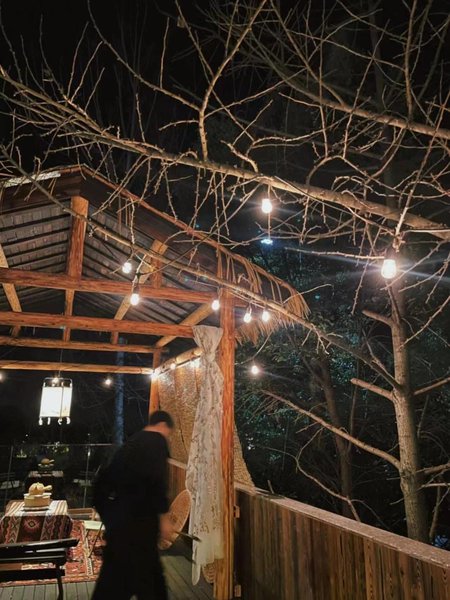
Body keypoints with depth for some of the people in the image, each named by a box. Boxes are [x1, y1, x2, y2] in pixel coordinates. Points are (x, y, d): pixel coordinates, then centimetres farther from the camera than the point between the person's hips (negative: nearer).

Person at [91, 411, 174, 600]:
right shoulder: (157, 441, -11)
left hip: (121, 512, 8)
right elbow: (157, 481, -21)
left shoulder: (134, 440, 14)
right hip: (136, 516, -8)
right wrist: (163, 517, -15)